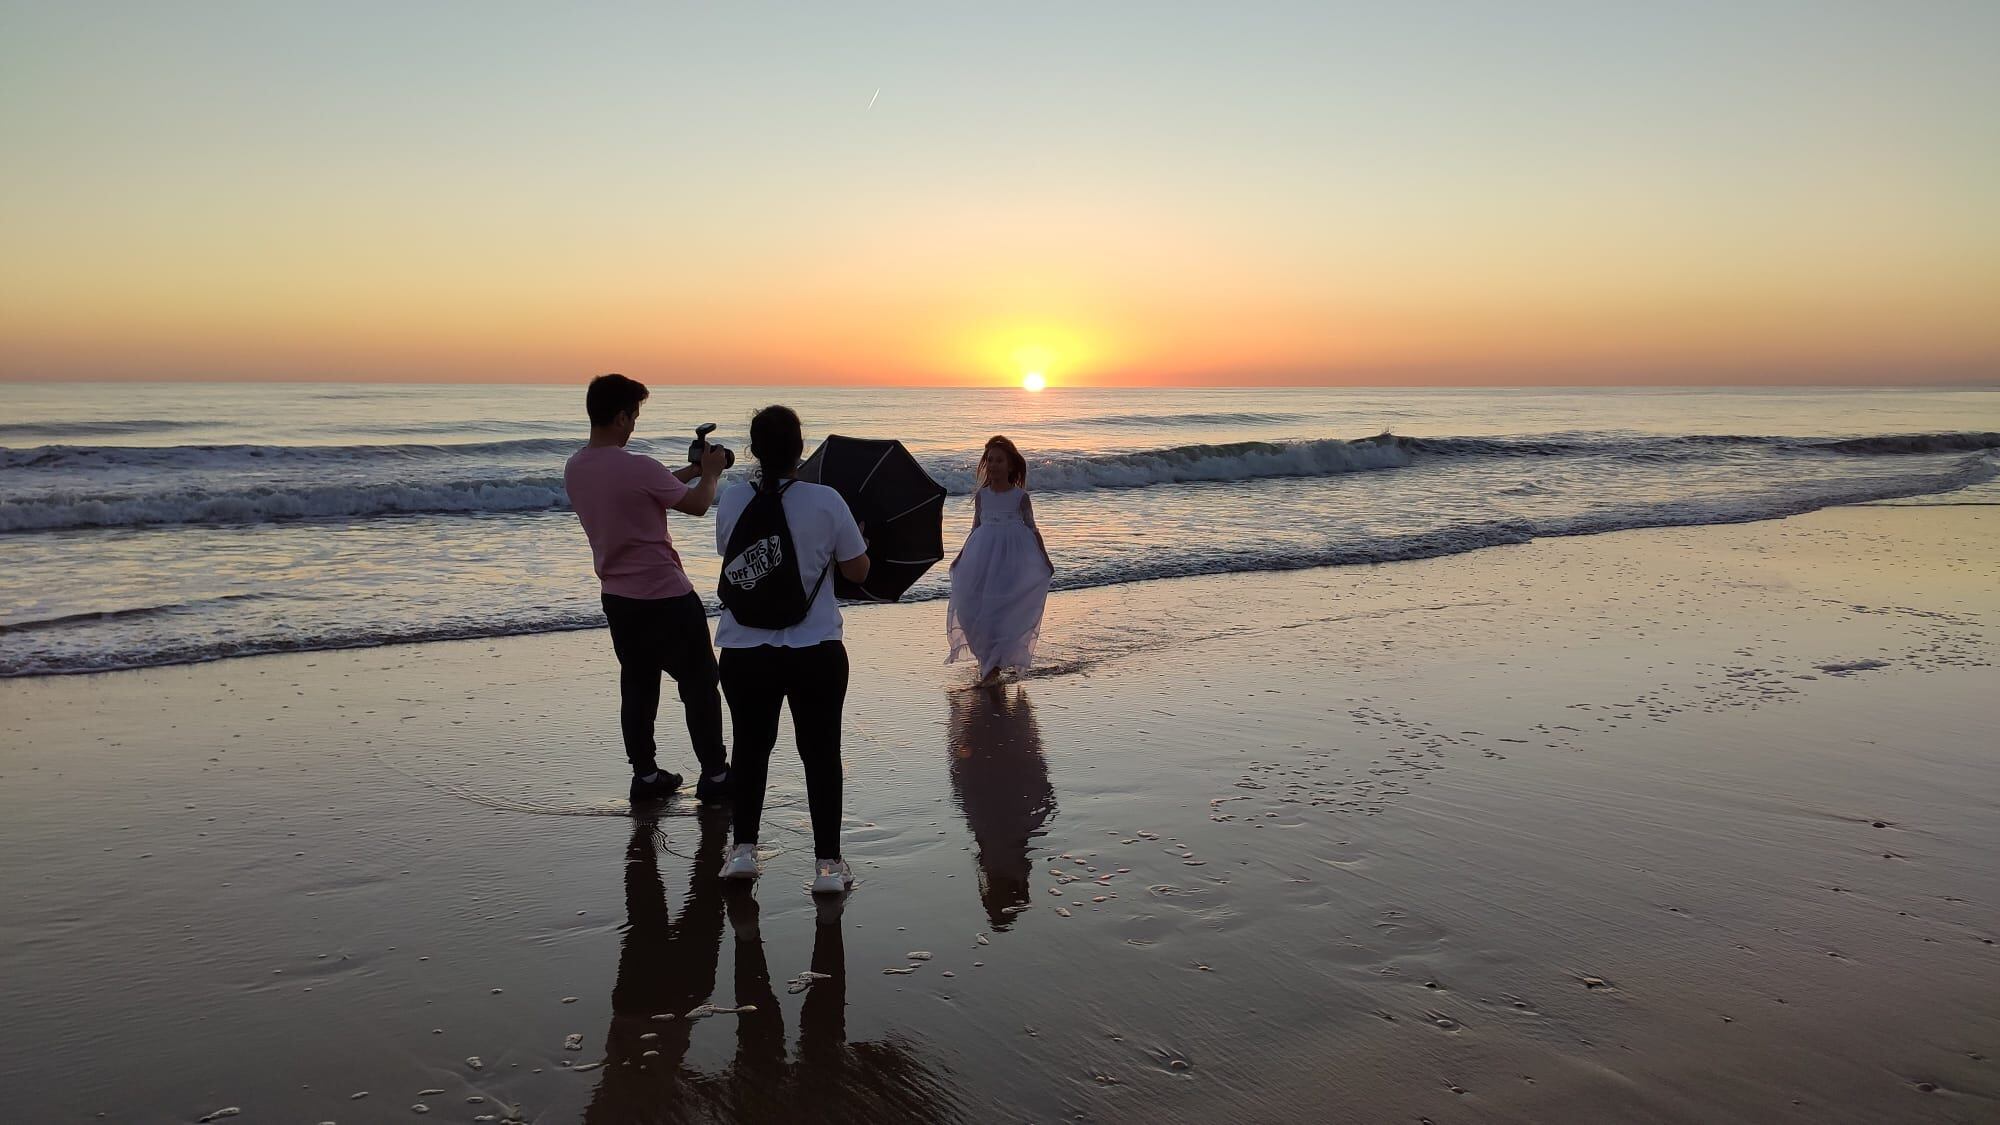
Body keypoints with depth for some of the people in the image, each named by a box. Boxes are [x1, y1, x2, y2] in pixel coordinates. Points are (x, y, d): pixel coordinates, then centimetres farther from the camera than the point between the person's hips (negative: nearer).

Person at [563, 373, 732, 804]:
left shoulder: (574, 468, 2)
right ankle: (715, 775, 14)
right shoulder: (638, 466, -22)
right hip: (666, 597, -7)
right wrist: (711, 473, 11)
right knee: (698, 684, 6)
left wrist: (689, 471, 20)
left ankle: (645, 775, 22)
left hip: (618, 598, 7)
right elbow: (696, 505, -9)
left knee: (637, 686, 16)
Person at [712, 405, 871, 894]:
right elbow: (857, 570, -2)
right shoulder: (826, 502, -11)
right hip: (816, 652, -2)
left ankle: (743, 849, 19)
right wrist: (844, 539, 17)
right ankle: (828, 863, 11)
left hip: (744, 652, 2)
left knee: (751, 747, 18)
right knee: (821, 753, 8)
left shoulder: (732, 501, -4)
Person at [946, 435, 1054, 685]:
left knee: (1003, 607, -8)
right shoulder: (981, 495, 6)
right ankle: (989, 659, 15)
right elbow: (976, 528, 14)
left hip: (1013, 557, -3)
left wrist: (1045, 558, 2)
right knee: (973, 606, -2)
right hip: (983, 558, 3)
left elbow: (1032, 528, 4)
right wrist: (961, 556, 10)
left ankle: (993, 663, -2)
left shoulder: (1020, 496, -2)